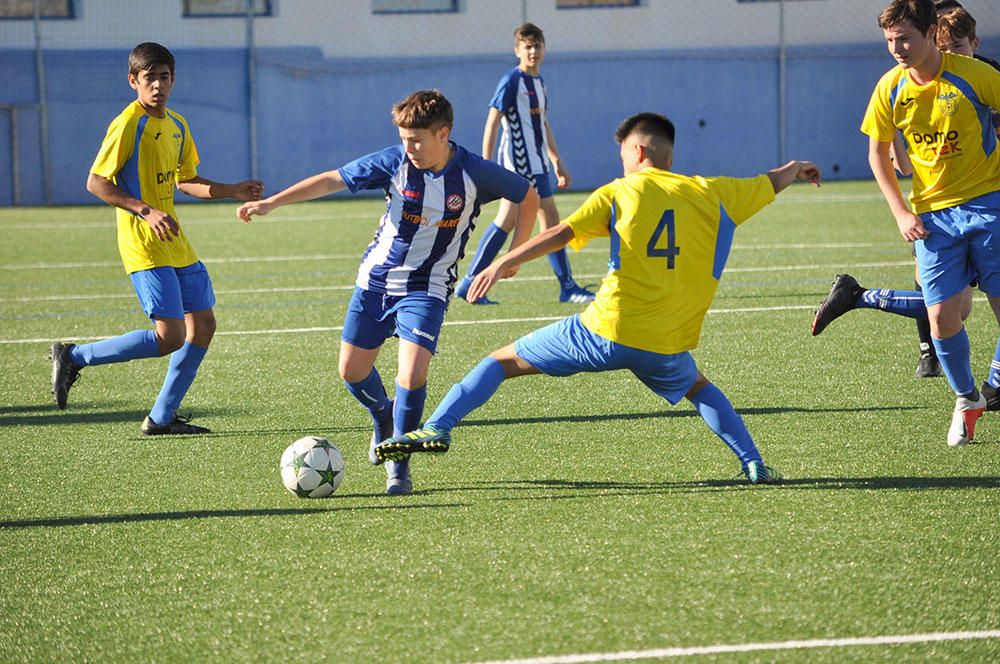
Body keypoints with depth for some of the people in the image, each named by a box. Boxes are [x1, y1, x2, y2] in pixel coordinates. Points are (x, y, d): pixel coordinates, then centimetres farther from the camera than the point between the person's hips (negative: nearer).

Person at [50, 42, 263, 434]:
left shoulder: (177, 125, 12)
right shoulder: (128, 124, -13)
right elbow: (96, 182, -16)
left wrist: (233, 191, 13)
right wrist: (147, 211, -25)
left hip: (175, 242, 9)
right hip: (143, 245, -9)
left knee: (203, 325, 9)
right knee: (170, 337, -15)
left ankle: (162, 418, 17)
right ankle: (74, 357, -3)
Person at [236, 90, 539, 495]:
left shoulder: (474, 174, -13)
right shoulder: (395, 163, -11)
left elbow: (528, 196, 3)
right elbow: (333, 180, -7)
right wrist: (271, 202, -13)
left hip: (427, 289, -3)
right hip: (375, 280, 3)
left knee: (411, 377, -19)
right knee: (352, 371, 8)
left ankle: (399, 465, 1)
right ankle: (383, 418, 42)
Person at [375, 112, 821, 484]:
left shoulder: (619, 193, 3)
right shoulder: (710, 193, 9)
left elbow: (562, 233, -9)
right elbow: (771, 184, 24)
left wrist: (505, 263, -10)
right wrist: (796, 169, 45)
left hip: (605, 333, -3)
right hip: (667, 350, 3)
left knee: (504, 361, 12)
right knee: (699, 388, 35)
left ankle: (437, 427, -1)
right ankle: (754, 465, 20)